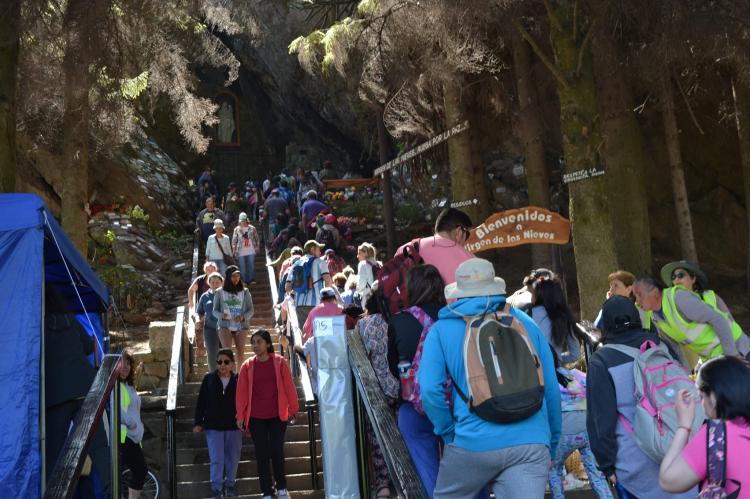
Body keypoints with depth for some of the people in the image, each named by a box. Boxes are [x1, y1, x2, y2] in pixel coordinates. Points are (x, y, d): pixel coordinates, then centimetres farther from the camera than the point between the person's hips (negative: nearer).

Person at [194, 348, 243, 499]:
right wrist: (198, 422, -3)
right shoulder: (209, 379, -4)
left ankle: (229, 485, 29)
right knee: (216, 460, -2)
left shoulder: (238, 380, -4)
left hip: (233, 426, 1)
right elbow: (201, 402, 0)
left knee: (232, 459, 12)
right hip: (213, 426, -1)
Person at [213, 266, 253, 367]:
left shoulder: (245, 292, 6)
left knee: (240, 352, 2)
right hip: (225, 325, -1)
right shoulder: (220, 292, 4)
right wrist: (222, 315, -15)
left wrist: (243, 317, -15)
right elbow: (215, 310, 7)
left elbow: (251, 310, 5)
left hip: (241, 326, 1)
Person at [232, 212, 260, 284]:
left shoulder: (252, 228, 2)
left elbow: (257, 239, 10)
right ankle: (244, 281, 10)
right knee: (242, 268, 3)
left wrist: (257, 247, 5)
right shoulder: (237, 229, 0)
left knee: (251, 266, 4)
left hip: (251, 252, 1)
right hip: (241, 252, -1)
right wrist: (234, 251, -2)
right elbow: (234, 241, 2)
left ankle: (251, 280, 14)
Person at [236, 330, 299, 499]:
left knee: (277, 451, 1)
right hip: (256, 418, 1)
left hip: (278, 416, -1)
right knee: (261, 454, 4)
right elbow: (241, 392, 1)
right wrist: (240, 416, 0)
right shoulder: (247, 366, 0)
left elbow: (289, 387, 1)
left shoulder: (279, 362, -3)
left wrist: (293, 409, 3)